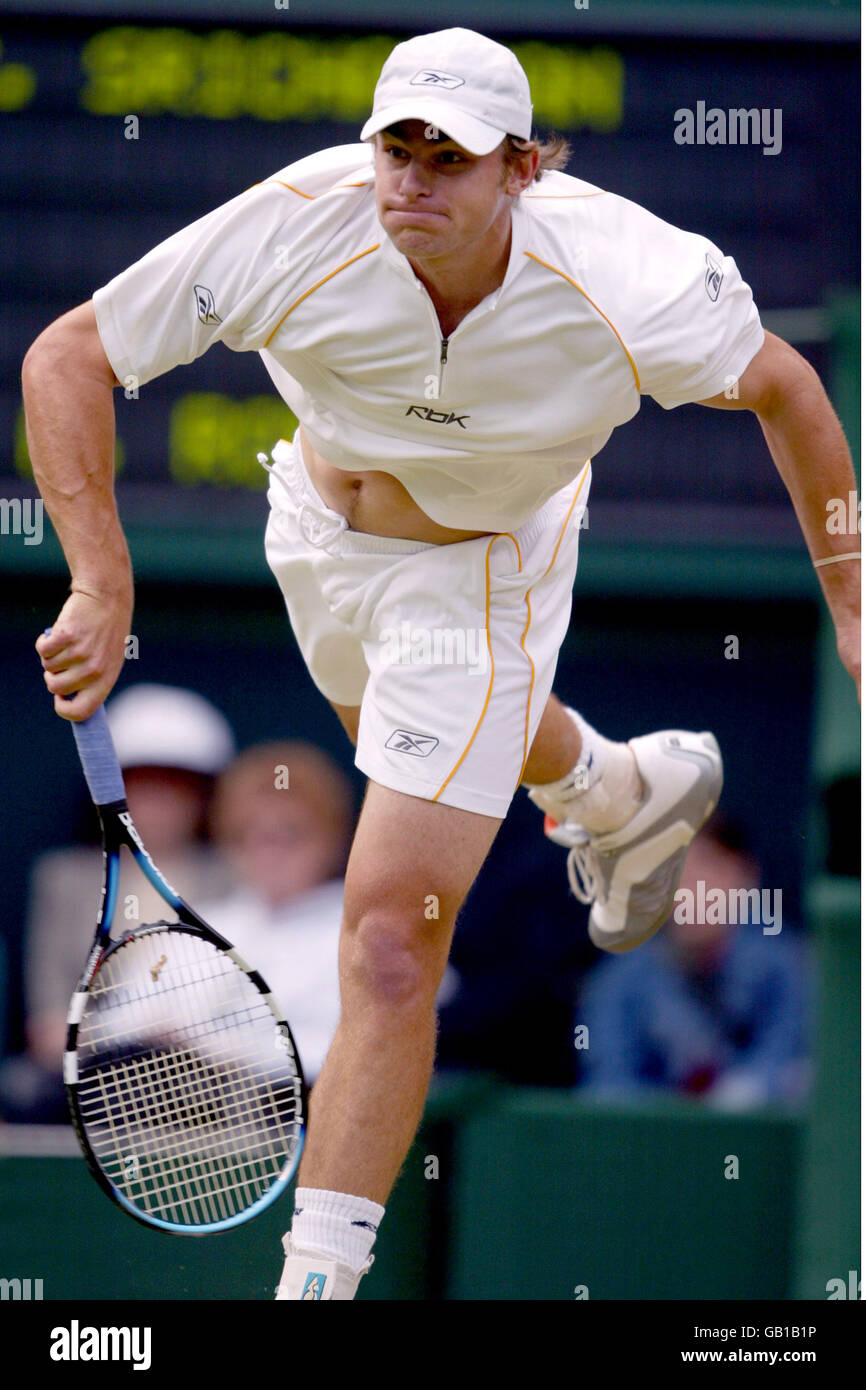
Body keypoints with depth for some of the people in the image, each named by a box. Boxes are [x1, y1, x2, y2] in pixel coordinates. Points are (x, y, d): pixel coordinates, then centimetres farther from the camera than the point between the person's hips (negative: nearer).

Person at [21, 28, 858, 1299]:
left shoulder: (633, 291, -36)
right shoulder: (296, 232, -36)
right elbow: (67, 358, -28)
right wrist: (102, 585, -37)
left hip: (481, 567, -4)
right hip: (319, 520, 4)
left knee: (390, 939, -14)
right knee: (426, 734, 36)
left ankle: (320, 1270, -6)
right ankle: (634, 791, 69)